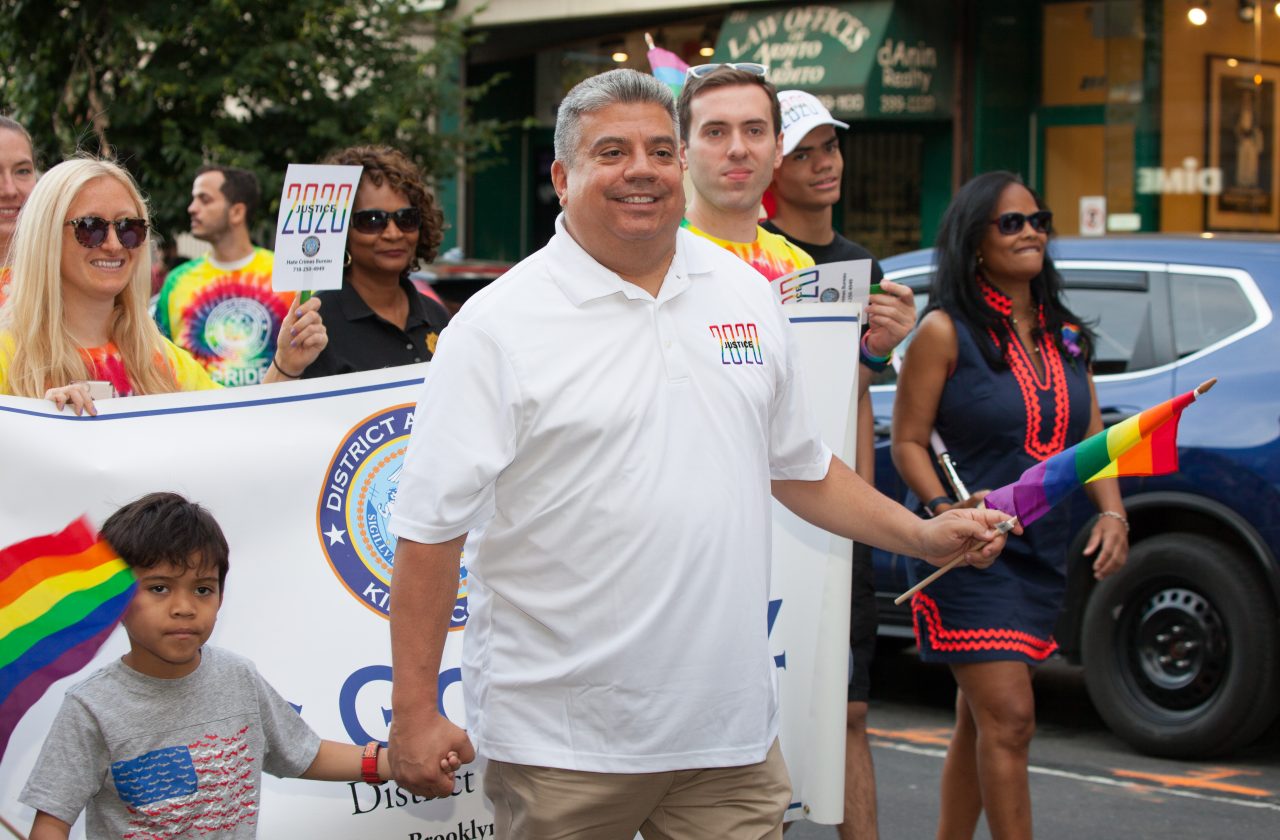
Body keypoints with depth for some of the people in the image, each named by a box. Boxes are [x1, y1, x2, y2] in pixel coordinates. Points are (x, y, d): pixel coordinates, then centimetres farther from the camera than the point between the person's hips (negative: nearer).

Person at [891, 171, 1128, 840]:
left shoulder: (1066, 336, 11)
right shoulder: (945, 332, -8)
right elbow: (907, 441, -8)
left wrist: (1111, 513, -4)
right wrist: (946, 510, -23)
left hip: (1042, 552, 6)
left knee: (980, 723, 14)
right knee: (1009, 719, -13)